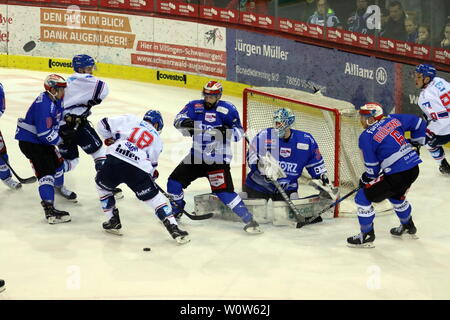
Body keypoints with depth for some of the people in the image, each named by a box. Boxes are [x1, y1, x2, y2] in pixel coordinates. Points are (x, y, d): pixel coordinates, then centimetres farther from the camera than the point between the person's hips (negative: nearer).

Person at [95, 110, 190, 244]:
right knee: (154, 197, 15)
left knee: (102, 184, 29)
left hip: (114, 161, 0)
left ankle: (113, 221, 28)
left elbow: (103, 124, 19)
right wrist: (153, 173, 45)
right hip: (138, 171, 0)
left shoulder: (129, 120, 21)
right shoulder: (157, 139, 24)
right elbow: (152, 163, 24)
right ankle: (173, 227, 7)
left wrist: (109, 138, 36)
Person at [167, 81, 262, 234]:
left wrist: (226, 131, -27)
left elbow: (239, 133, -6)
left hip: (218, 159, -5)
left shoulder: (227, 109, -7)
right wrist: (185, 122, -31)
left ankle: (249, 220, -14)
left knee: (224, 191, -19)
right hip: (196, 156, 5)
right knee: (175, 180, 2)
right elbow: (178, 120, -7)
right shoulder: (194, 106, 4)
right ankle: (175, 213, 27)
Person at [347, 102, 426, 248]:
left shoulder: (366, 137, -9)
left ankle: (367, 236, 12)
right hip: (414, 169, 8)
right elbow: (418, 123, 17)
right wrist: (416, 145, 29)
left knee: (363, 197, 5)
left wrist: (364, 179, 12)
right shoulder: (392, 120, 8)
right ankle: (408, 226, 53)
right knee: (396, 195, 37)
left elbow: (373, 169, -7)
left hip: (396, 175, -8)